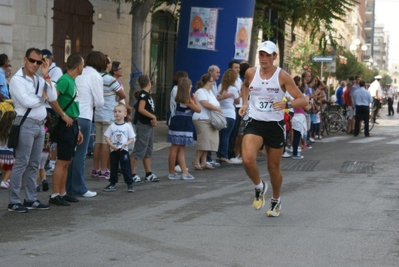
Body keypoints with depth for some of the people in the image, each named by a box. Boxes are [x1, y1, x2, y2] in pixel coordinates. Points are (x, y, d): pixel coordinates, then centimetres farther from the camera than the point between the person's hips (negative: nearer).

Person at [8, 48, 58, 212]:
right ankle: (13, 202, -3)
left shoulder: (40, 80, 15)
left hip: (40, 125, 7)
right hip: (26, 124, -7)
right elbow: (27, 102, -18)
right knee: (21, 164, -7)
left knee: (33, 165, 11)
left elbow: (53, 98, 2)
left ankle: (31, 200, 17)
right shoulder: (17, 79, -7)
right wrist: (42, 98, -1)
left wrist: (46, 76, -2)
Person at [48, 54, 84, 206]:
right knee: (62, 161, -7)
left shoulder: (72, 81, 15)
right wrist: (63, 115, -19)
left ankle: (62, 193, 20)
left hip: (72, 125, 9)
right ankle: (55, 195, -3)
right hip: (66, 125, -9)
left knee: (67, 161, 13)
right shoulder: (65, 80, -14)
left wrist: (78, 130, 20)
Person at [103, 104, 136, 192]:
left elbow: (132, 139, 0)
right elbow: (107, 137, 2)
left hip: (123, 150, -3)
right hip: (113, 150, 3)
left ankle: (130, 184, 1)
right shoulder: (112, 126, 3)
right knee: (113, 167, 11)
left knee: (126, 168, -4)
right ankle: (112, 184, 21)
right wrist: (112, 145, -12)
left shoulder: (127, 126, -2)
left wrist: (125, 144, -16)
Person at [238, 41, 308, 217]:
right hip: (255, 123, 1)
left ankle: (276, 201, 35)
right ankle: (259, 187, 8)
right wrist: (244, 103, 11)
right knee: (247, 159, -23)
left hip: (275, 125, -1)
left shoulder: (282, 76, -9)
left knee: (273, 167, 9)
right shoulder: (251, 73, 0)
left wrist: (287, 104, -29)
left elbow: (302, 100, -10)